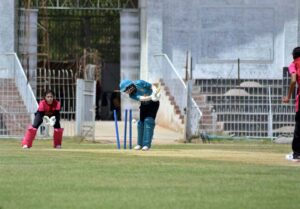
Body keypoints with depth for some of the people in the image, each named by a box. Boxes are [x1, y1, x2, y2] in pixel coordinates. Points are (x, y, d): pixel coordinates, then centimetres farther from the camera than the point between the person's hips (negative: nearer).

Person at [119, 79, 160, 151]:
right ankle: (140, 144, 11)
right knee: (141, 122, 1)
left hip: (153, 103, -5)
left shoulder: (139, 83, -23)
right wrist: (151, 97, -48)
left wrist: (155, 91, -38)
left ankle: (147, 144, -18)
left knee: (148, 121, -14)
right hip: (144, 104, 5)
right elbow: (141, 98, -31)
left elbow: (152, 86, -17)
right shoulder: (132, 95, -14)